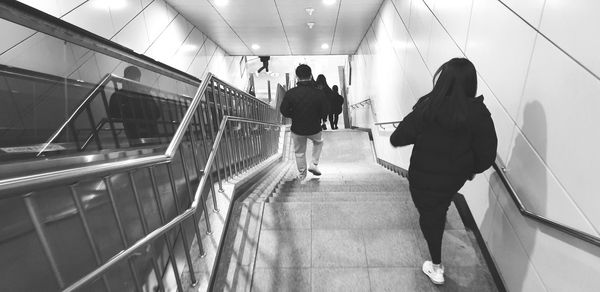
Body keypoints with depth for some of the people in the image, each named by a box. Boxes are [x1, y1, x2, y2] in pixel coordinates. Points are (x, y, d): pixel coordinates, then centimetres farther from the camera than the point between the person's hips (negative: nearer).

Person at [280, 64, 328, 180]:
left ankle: (301, 175, 39)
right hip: (315, 129, 0)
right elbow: (324, 112, -7)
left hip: (297, 129, 1)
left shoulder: (290, 93, -16)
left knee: (299, 153, 22)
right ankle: (314, 164, 28)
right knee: (318, 142, 33)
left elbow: (283, 111, -8)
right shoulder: (319, 93, -16)